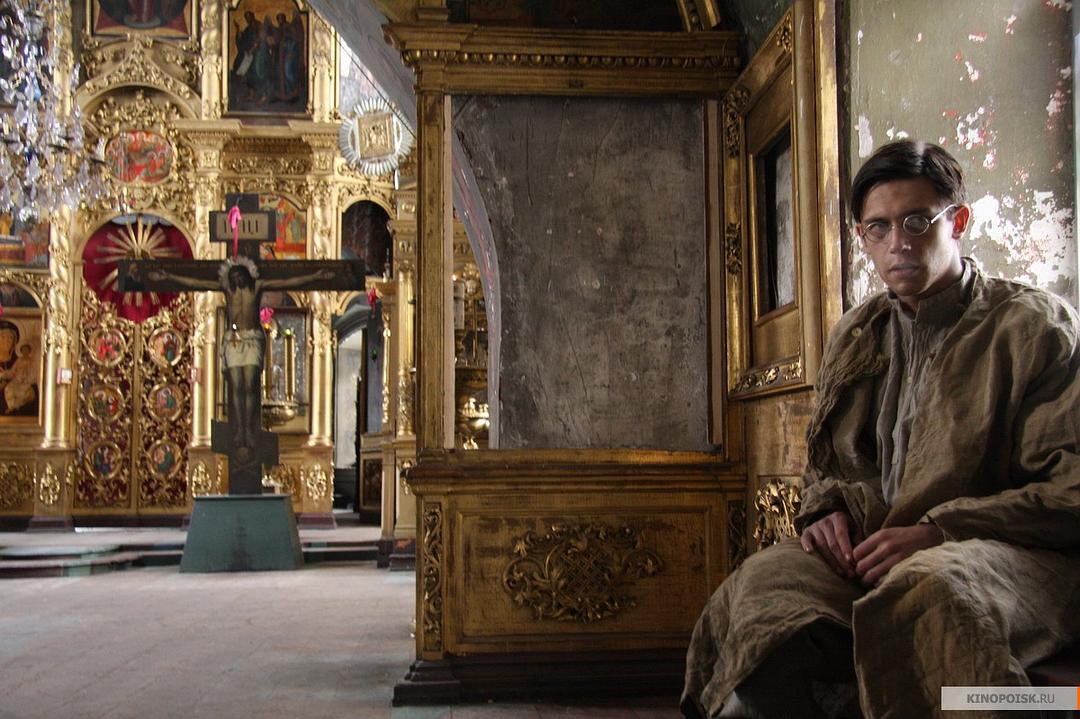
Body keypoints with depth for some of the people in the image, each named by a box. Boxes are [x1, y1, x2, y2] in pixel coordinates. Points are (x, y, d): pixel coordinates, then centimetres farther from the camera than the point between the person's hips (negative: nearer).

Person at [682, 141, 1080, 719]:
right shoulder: (855, 337, 19)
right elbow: (824, 462, 30)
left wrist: (938, 531, -17)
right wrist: (828, 510, 5)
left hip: (1011, 551, -4)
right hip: (870, 546, 4)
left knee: (933, 584, -40)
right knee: (762, 581, -28)